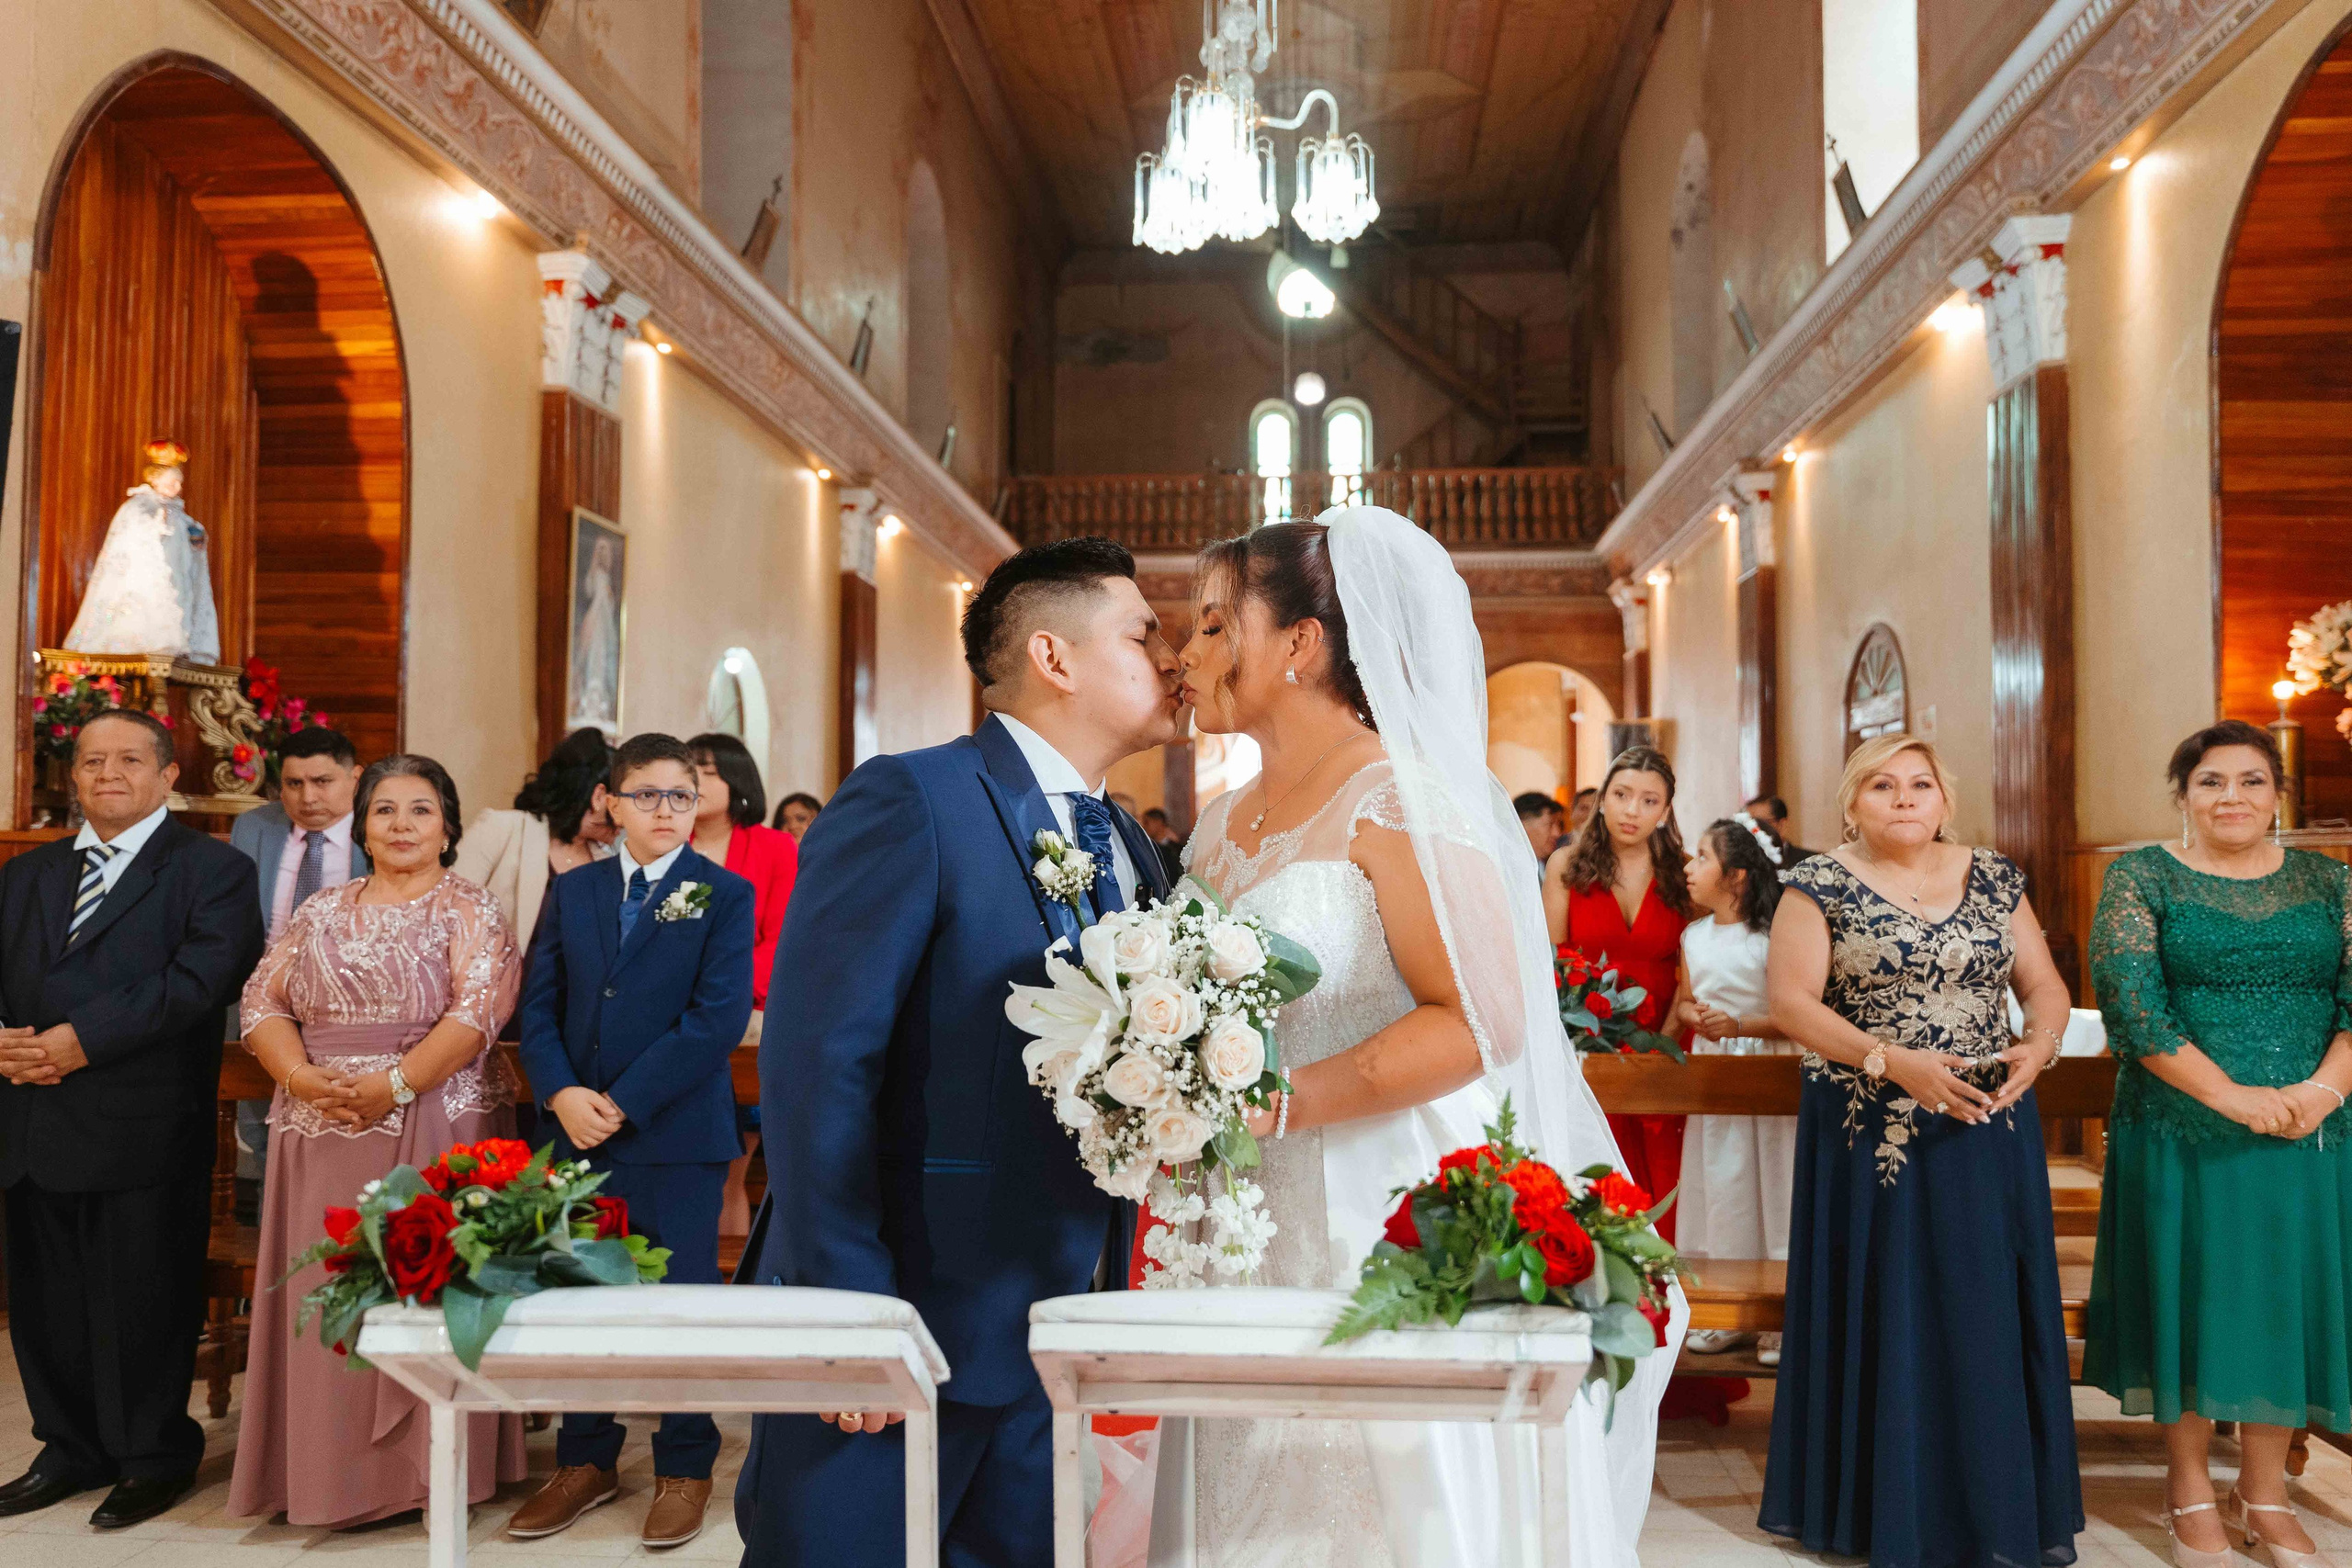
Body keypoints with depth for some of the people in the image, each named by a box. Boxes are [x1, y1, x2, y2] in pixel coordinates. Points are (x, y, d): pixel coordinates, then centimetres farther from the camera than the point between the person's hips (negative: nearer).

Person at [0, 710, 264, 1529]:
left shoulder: (213, 870, -3)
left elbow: (198, 980, -15)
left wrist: (81, 1039, -19)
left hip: (144, 1128, -6)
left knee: (143, 1298, 3)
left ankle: (155, 1455, 20)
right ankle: (73, 1448, 31)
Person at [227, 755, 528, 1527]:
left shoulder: (469, 911, 0)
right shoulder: (318, 912, 14)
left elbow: (476, 1011, -12)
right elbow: (262, 1001, 7)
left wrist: (394, 1086, -19)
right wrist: (303, 1078, -10)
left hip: (433, 1127, -4)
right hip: (319, 1129, 4)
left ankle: (428, 1467, 10)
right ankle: (326, 1469, 19)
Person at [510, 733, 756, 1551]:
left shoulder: (724, 894, -4)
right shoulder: (571, 891, 10)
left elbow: (720, 1016, -13)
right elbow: (539, 1004, 7)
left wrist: (625, 1102, -16)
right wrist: (561, 1094, -10)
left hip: (678, 1136, -4)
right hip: (581, 1133, 4)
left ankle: (684, 1468, 20)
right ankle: (586, 1461, 29)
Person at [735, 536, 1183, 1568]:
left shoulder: (1133, 851, 11)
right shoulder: (907, 803, -12)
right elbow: (817, 1065, -18)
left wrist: (1118, 1300, 7)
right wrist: (851, 1312, -19)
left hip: (1054, 1345, 7)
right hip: (898, 1326, -7)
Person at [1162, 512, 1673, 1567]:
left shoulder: (1398, 796, -11)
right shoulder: (1222, 825, 14)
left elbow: (1485, 1018, -19)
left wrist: (1283, 1102, -24)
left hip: (1390, 1219, -7)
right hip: (1254, 1232, 7)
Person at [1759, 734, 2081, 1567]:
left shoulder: (1995, 879, 9)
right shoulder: (1820, 886, -3)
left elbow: (2044, 983, 12)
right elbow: (1790, 999, -10)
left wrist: (2039, 1046, -9)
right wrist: (1892, 1060, -20)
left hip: (1988, 1131, 3)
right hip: (1872, 1137, -3)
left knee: (1990, 1315, 6)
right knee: (1884, 1317, 2)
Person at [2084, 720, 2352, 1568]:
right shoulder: (2141, 880, -2)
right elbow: (2132, 1006, -12)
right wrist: (2234, 1097, -18)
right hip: (2182, 1138, -3)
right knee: (2190, 1299, 5)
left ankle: (2264, 1492, 26)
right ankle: (2189, 1489, 22)